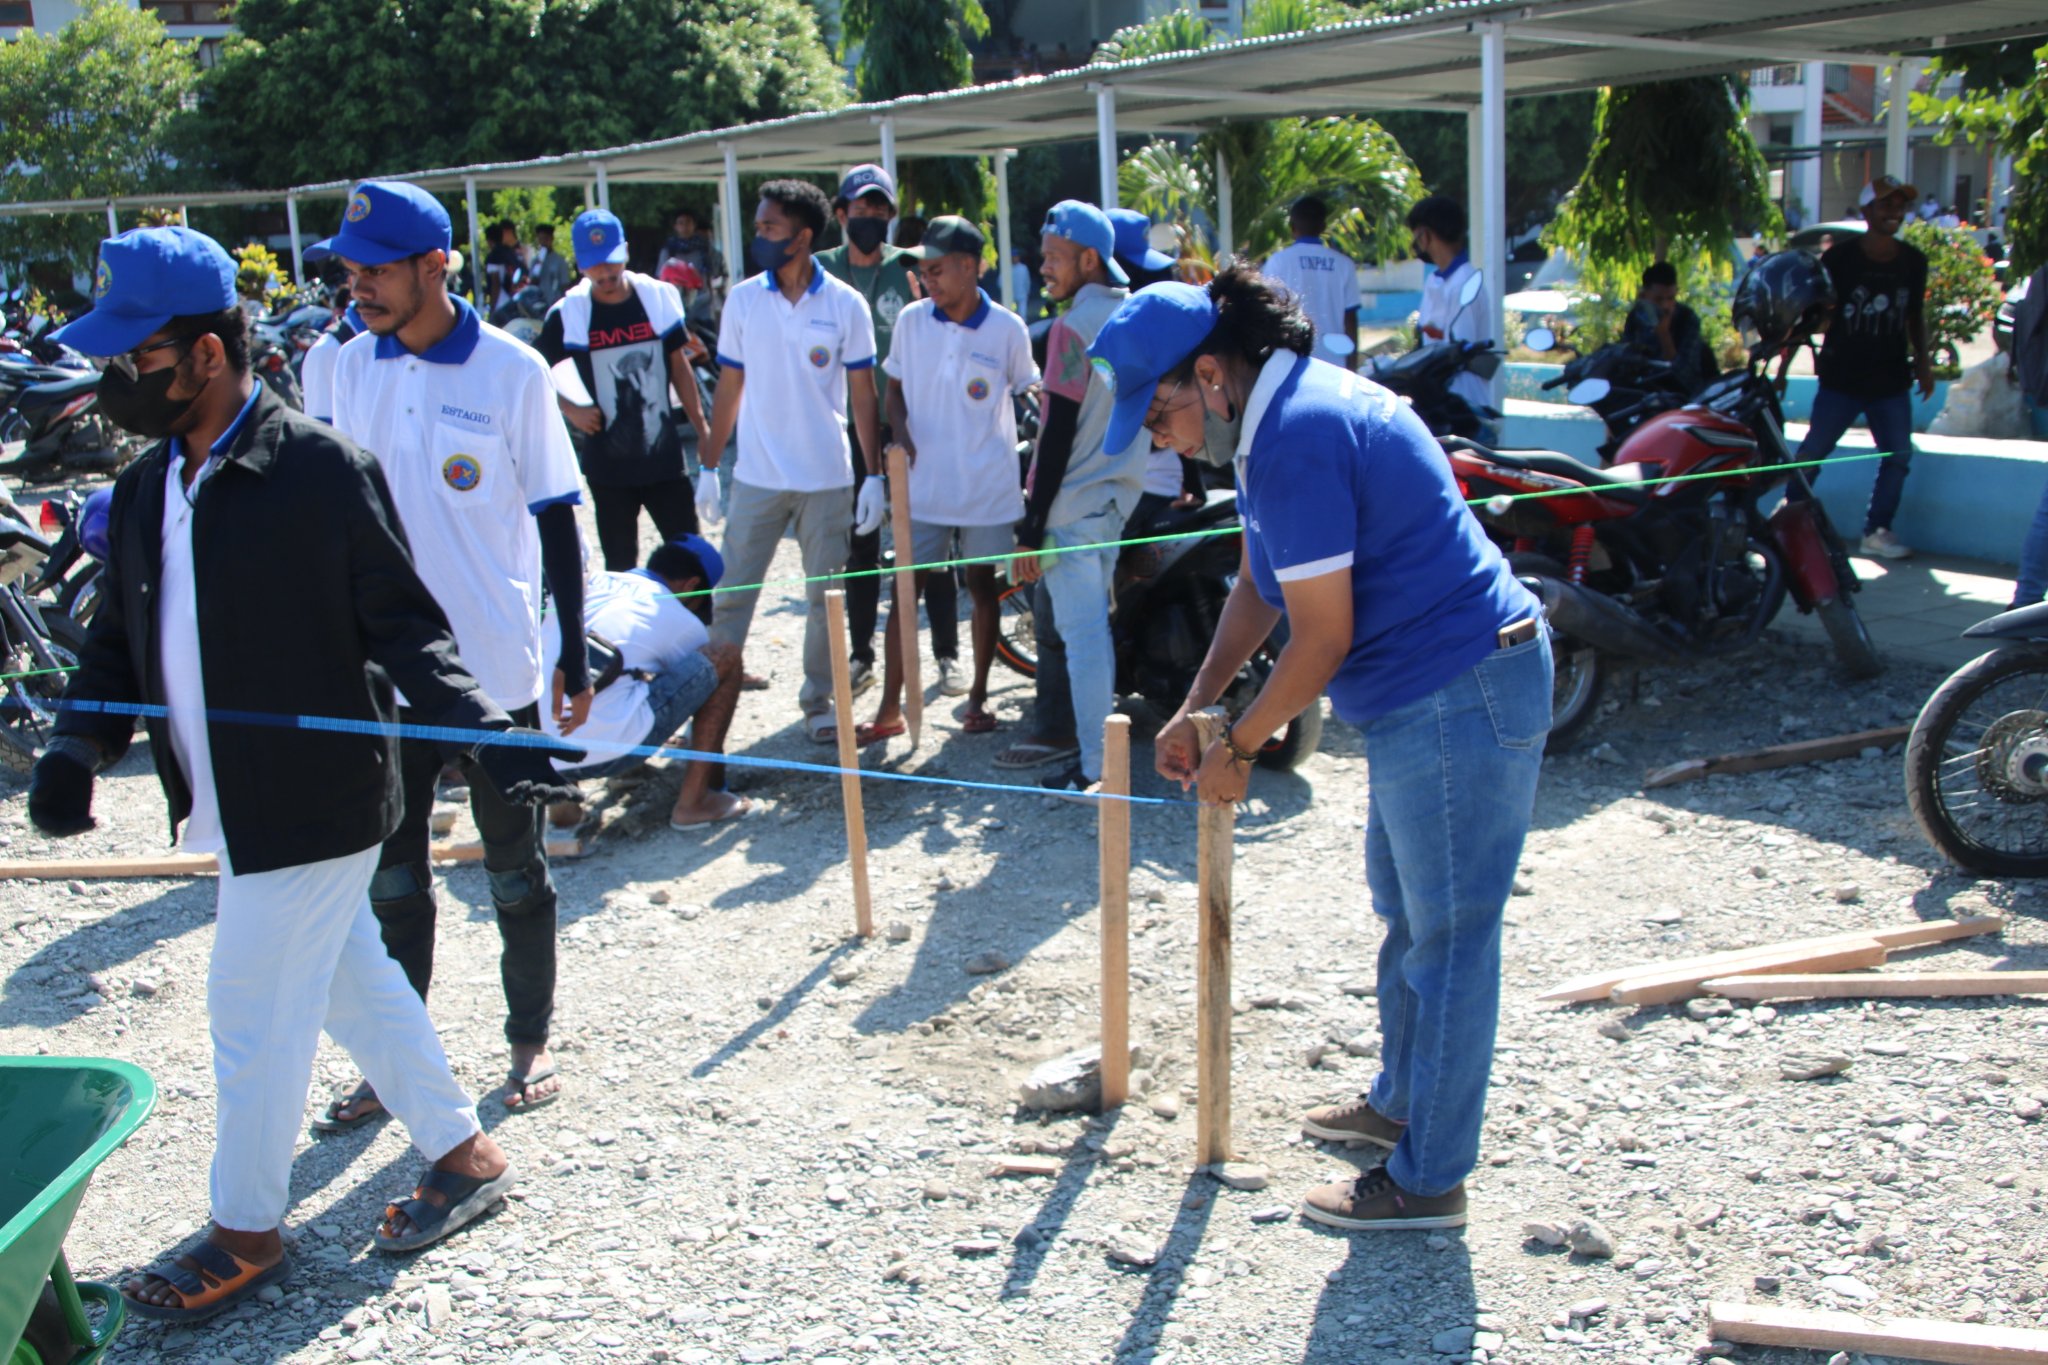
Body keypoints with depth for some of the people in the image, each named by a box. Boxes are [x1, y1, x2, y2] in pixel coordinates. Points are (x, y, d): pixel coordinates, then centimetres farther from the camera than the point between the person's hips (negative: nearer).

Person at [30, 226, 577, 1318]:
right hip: (231, 807, 8)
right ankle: (462, 1154, 35)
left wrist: (484, 734, -24)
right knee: (351, 983, 18)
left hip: (311, 802, -8)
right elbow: (119, 642, 9)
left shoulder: (320, 470, -16)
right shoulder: (146, 491, 7)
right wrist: (76, 745, -7)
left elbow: (402, 625, -14)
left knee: (255, 1017, 3)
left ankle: (246, 1237, 23)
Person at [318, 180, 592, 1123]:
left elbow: (556, 520, -6)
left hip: (495, 670, -4)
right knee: (390, 871, 12)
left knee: (514, 868, 10)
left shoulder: (511, 371, -10)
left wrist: (574, 658, -6)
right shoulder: (353, 367, 3)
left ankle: (530, 1041, 26)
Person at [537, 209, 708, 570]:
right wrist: (570, 409, -9)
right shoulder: (568, 314, -6)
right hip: (608, 465, -1)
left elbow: (680, 367, 8)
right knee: (620, 567, 8)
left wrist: (702, 431, 6)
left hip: (664, 457, 1)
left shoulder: (659, 298, 0)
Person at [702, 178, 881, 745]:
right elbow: (730, 388, 7)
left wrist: (874, 475, -3)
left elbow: (863, 394, 0)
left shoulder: (845, 304, -3)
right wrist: (709, 466, 4)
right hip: (756, 478, 1)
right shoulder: (743, 300, 1)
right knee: (732, 592, 1)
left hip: (827, 479, -1)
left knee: (826, 597, 9)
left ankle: (818, 701, 23)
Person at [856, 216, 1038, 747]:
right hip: (923, 484, 1)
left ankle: (978, 697, 25)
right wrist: (901, 435, -9)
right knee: (905, 590, 1)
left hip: (987, 487, -1)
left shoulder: (1007, 329, -6)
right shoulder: (911, 321, -1)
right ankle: (890, 707, 6)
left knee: (983, 587, 10)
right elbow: (895, 388, 10)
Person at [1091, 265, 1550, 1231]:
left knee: (1446, 938, 1)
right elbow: (1257, 585, 18)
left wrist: (1237, 746, -9)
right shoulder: (1278, 417, 10)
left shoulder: (1296, 440, -23)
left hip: (1460, 698, -11)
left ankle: (1426, 1181, 13)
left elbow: (1321, 639, -21)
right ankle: (1400, 1103, 41)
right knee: (1405, 912, 23)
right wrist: (1196, 708, 12)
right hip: (1431, 692, 11)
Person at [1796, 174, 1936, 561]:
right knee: (1812, 453, -3)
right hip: (1841, 379, -4)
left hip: (1892, 380, 4)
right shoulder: (1839, 257, -7)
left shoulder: (1913, 261, 6)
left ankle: (1877, 531, 14)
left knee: (1898, 456, 3)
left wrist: (1923, 359, 10)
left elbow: (1915, 314, 18)